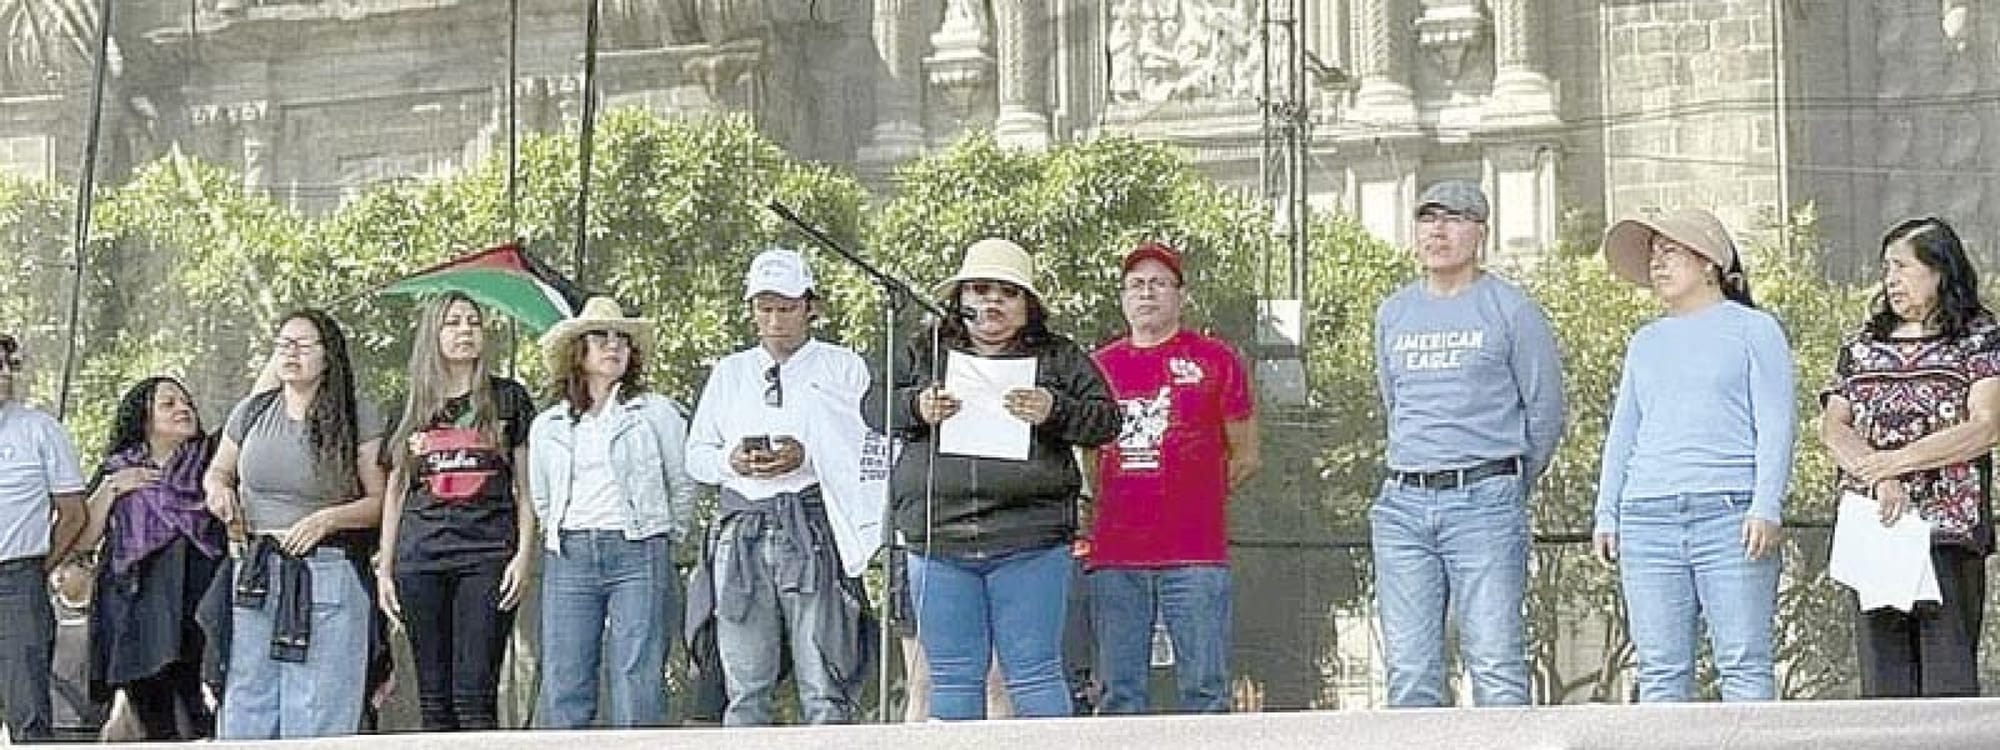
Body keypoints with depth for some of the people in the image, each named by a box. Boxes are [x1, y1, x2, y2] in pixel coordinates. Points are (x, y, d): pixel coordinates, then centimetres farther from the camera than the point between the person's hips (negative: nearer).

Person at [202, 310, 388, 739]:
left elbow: (381, 501, -3)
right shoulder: (252, 412, 11)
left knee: (318, 718, -4)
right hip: (257, 572, 4)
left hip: (329, 574, -4)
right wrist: (218, 489, 3)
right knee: (244, 715, 4)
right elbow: (217, 471, 25)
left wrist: (329, 518, -17)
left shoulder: (358, 418, -2)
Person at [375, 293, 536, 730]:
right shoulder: (412, 408, 15)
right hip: (421, 554, 3)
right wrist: (384, 567, 11)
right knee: (433, 696, 2)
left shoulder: (508, 398, 9)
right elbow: (394, 493, 18)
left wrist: (524, 554, -5)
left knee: (475, 694, -11)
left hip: (487, 552, -3)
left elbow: (526, 487, 7)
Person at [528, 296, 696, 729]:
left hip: (639, 553, -3)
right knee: (563, 684, -2)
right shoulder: (547, 426, 14)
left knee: (638, 683, -7)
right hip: (568, 560, 3)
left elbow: (682, 487, 11)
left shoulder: (657, 413, 5)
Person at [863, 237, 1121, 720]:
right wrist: (916, 407, -8)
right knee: (953, 678, 6)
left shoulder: (1060, 358, 10)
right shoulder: (923, 353, 14)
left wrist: (1054, 411, -12)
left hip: (1029, 546, -2)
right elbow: (872, 406, 12)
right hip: (938, 544, 2)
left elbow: (1106, 420, 6)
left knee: (1035, 675, -2)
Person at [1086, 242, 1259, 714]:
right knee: (1118, 694, 2)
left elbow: (1245, 457, 11)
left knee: (1204, 688, -4)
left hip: (1195, 555, -2)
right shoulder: (1100, 366, 14)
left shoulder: (1215, 361, 7)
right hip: (1113, 555, 3)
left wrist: (1191, 497, 6)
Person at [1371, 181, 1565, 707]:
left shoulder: (1511, 310, 1)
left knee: (1496, 664, -9)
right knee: (1409, 670, 1)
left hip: (1485, 504, -5)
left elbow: (1546, 411, 6)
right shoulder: (1392, 314, 16)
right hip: (1402, 505, 5)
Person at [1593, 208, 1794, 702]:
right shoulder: (1646, 342, 22)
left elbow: (1775, 424, 0)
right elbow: (1622, 433, 23)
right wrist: (1607, 514, 14)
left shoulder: (1754, 329, 8)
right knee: (1659, 667, 1)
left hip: (1729, 514, -5)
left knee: (1744, 663, -7)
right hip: (1647, 520, 5)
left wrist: (1766, 508, -11)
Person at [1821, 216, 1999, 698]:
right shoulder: (1862, 345, 19)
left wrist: (1896, 461, -11)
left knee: (1948, 672, -8)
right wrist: (1880, 480, -11)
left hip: (1948, 528, -4)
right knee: (1882, 672, 1)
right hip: (1871, 526, 4)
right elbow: (1833, 428, 7)